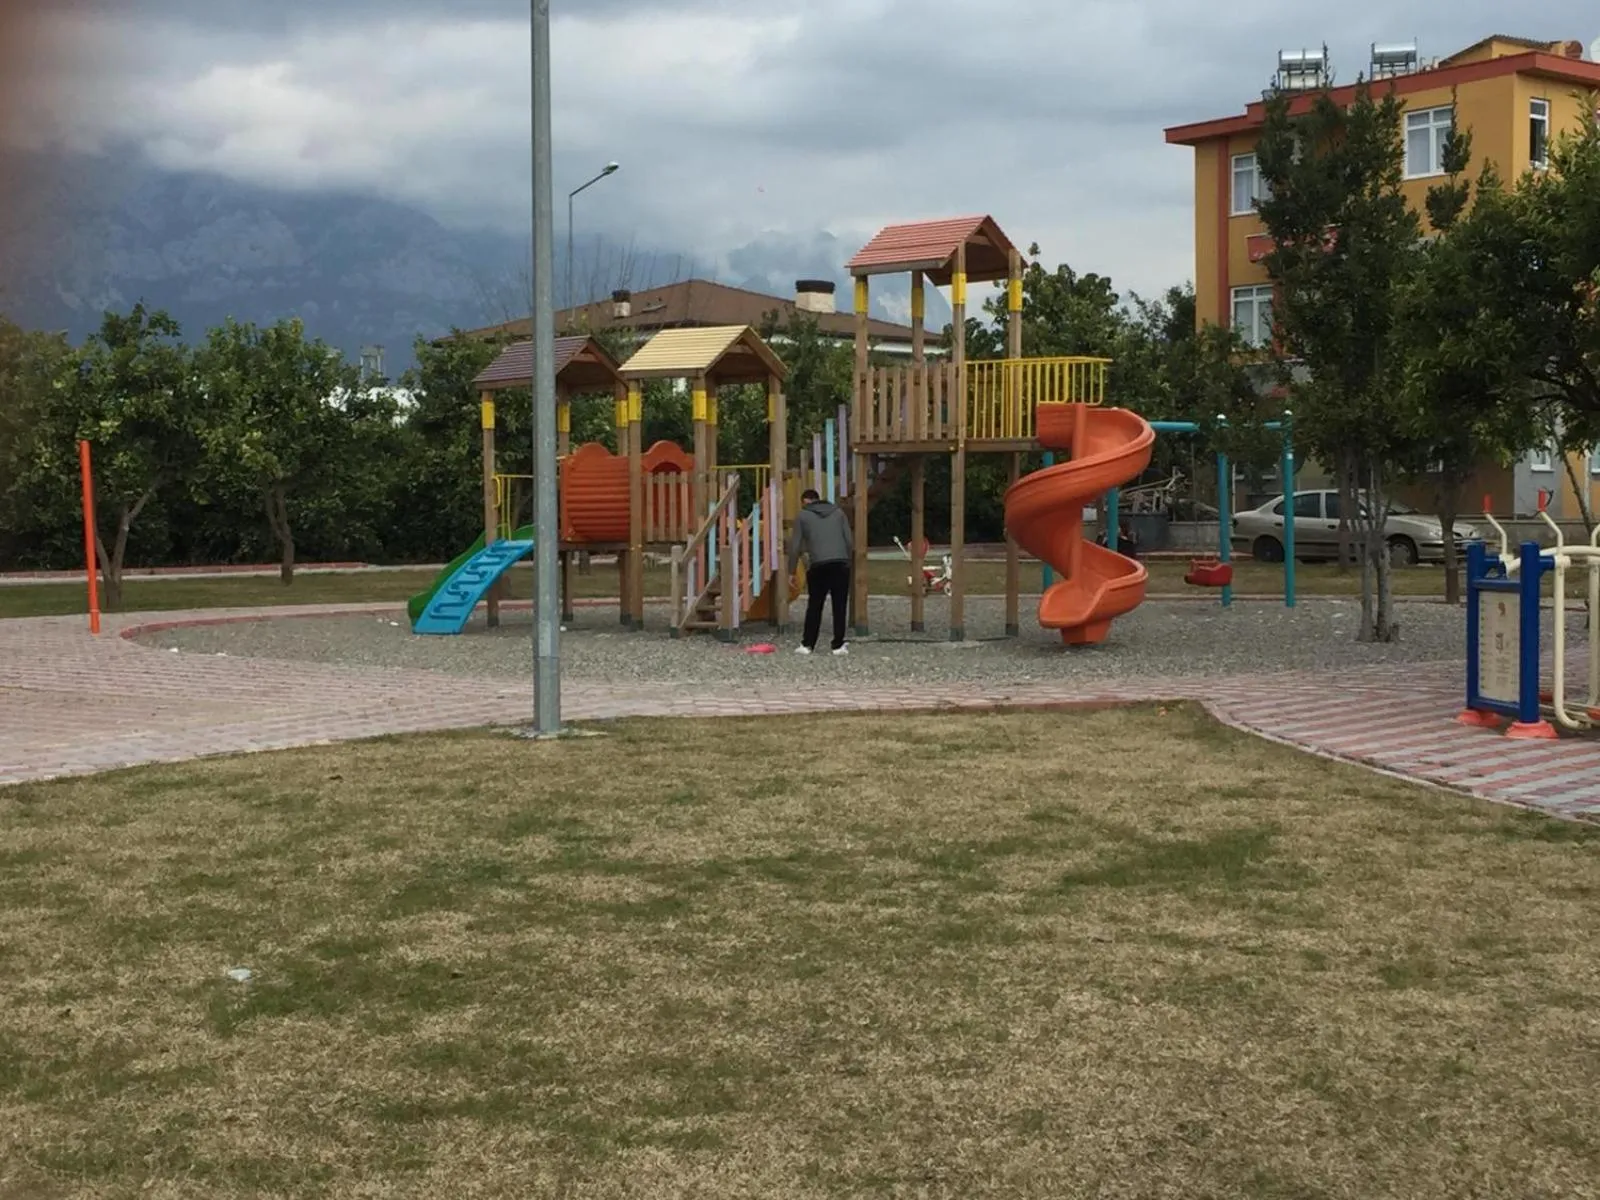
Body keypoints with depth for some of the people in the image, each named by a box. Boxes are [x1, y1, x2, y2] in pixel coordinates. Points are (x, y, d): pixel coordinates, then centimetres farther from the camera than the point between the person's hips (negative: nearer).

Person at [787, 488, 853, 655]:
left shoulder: (802, 515, 9)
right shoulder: (838, 512, 17)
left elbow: (795, 546, 5)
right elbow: (850, 541, 10)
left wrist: (791, 571, 10)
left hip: (818, 566, -1)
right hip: (841, 563, 1)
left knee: (814, 606, 8)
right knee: (840, 606, 4)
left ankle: (807, 644, 8)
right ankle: (838, 645, 4)